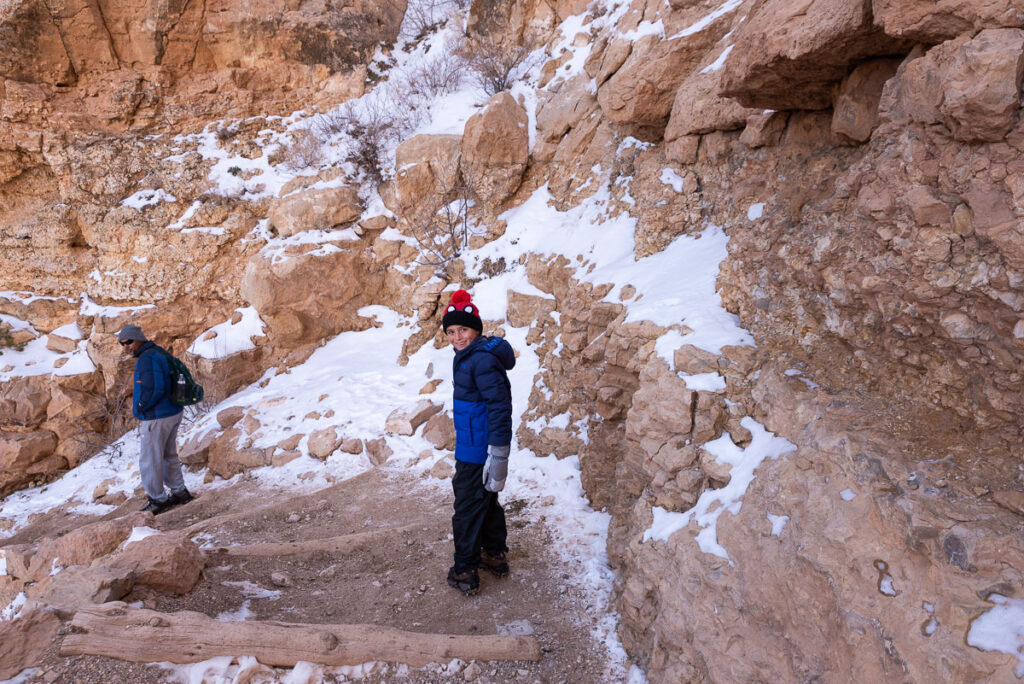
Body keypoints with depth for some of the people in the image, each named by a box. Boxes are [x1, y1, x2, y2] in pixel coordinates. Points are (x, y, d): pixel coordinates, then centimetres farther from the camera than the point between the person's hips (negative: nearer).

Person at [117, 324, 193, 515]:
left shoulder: (147, 359, -20)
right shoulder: (159, 352, 11)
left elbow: (153, 391, -28)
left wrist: (138, 408, -11)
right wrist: (138, 398, 14)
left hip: (157, 418, -10)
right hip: (173, 413, 10)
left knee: (150, 460, 4)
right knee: (169, 456, 21)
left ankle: (158, 500, 15)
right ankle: (180, 492, 30)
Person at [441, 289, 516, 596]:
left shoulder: (482, 360, -23)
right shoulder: (466, 357, 8)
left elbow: (500, 407, -25)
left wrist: (497, 453, -26)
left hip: (477, 451, -10)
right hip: (471, 446, 10)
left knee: (468, 507, 3)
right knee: (486, 501, 22)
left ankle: (465, 571, 17)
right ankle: (495, 556, 39)